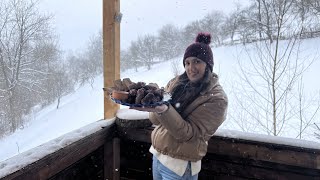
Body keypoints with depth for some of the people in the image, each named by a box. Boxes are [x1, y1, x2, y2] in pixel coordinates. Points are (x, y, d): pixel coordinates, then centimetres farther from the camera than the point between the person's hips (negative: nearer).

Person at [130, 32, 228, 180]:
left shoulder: (217, 99, -14)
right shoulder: (176, 83, 0)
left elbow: (188, 133, -21)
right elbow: (155, 120, 1)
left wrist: (164, 110, -36)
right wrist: (155, 101, -21)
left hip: (179, 166, -5)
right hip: (157, 155, 5)